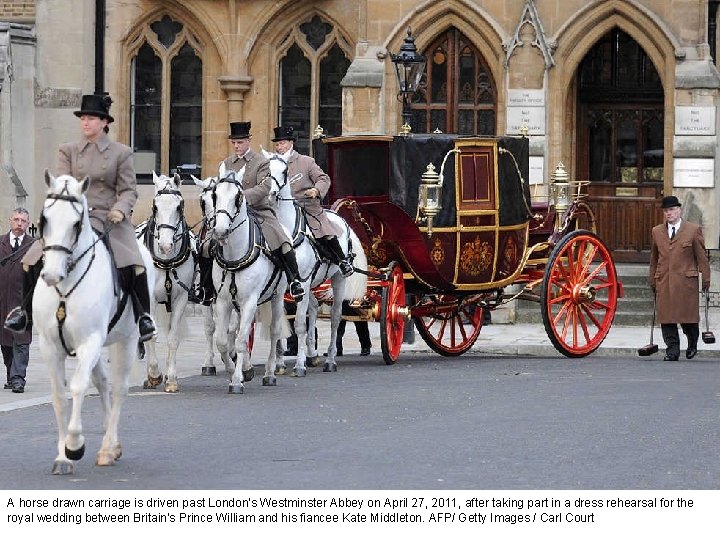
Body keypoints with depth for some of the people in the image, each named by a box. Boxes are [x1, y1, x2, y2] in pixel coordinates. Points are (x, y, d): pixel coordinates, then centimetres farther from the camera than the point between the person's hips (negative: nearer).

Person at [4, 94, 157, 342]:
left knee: (133, 265, -24)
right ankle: (26, 310, 8)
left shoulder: (121, 153, 7)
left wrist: (120, 209, -16)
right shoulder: (68, 151, 12)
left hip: (109, 219, -2)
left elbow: (129, 190, 4)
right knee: (33, 259, -13)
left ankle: (143, 315, -4)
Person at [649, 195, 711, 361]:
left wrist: (706, 279, 0)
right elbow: (654, 259, 18)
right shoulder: (657, 232, 13)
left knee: (688, 315, 1)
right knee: (666, 317, -3)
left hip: (686, 280, -3)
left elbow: (702, 257, 4)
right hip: (664, 282, 3)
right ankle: (672, 349, 2)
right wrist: (653, 281, 15)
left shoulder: (693, 230, 3)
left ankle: (692, 343, 25)